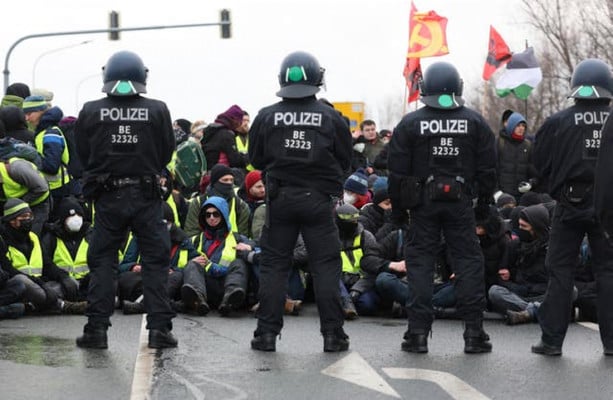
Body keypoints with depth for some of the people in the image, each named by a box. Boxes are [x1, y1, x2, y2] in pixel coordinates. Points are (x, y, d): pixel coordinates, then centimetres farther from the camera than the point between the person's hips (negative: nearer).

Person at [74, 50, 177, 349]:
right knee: (155, 261, 7)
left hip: (107, 197, 1)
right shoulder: (157, 111, -6)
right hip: (147, 196, 0)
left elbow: (83, 156, 4)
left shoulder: (90, 112, -5)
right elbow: (166, 154, 2)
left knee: (102, 261, 8)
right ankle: (159, 327, 3)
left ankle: (96, 328, 4)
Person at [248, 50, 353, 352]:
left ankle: (267, 333, 6)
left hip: (280, 199, 1)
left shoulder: (266, 117, -4)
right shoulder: (330, 117, -5)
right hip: (318, 199, -1)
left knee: (273, 265, 7)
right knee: (326, 265, 5)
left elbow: (256, 160, 7)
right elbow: (345, 161, 4)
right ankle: (332, 333, 4)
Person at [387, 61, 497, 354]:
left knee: (420, 262, 4)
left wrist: (398, 208, 7)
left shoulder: (410, 123, -1)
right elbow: (487, 168, 6)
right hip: (461, 201, 1)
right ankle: (473, 332, 1)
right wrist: (484, 201, 16)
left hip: (423, 203, -1)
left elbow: (397, 170, -1)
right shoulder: (474, 122, 3)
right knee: (468, 261, 4)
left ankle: (418, 332, 0)